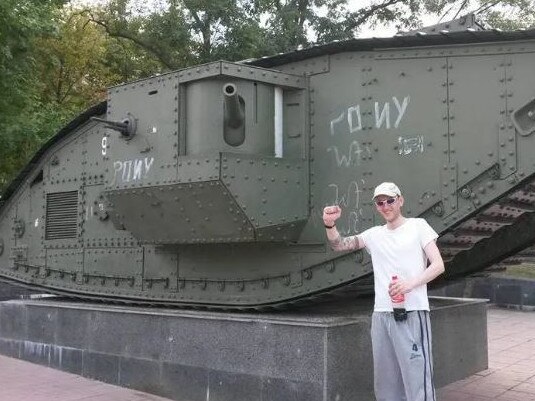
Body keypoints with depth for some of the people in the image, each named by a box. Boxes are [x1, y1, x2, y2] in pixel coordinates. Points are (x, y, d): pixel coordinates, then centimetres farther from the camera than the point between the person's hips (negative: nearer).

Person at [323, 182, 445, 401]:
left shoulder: (417, 225, 4)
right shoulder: (374, 234, 15)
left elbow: (438, 265, -1)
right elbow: (339, 245, 9)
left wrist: (410, 283, -17)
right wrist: (329, 225, -12)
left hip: (412, 312, -4)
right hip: (381, 314, 5)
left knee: (416, 377, -8)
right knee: (385, 381, 11)